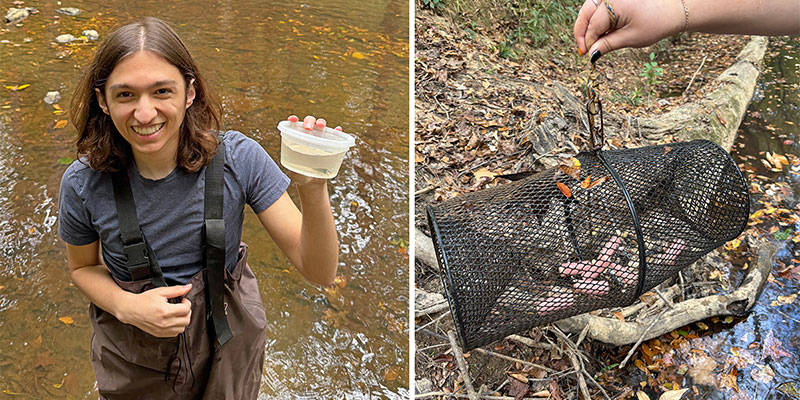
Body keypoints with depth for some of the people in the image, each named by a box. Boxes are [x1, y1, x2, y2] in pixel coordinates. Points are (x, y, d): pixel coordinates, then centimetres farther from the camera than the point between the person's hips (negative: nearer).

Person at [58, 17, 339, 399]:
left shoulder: (238, 159, -24)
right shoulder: (83, 184, -21)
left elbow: (319, 272, -23)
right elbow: (83, 268, 0)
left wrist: (313, 191, -42)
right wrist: (126, 306, -22)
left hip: (228, 342, 0)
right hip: (135, 359, 0)